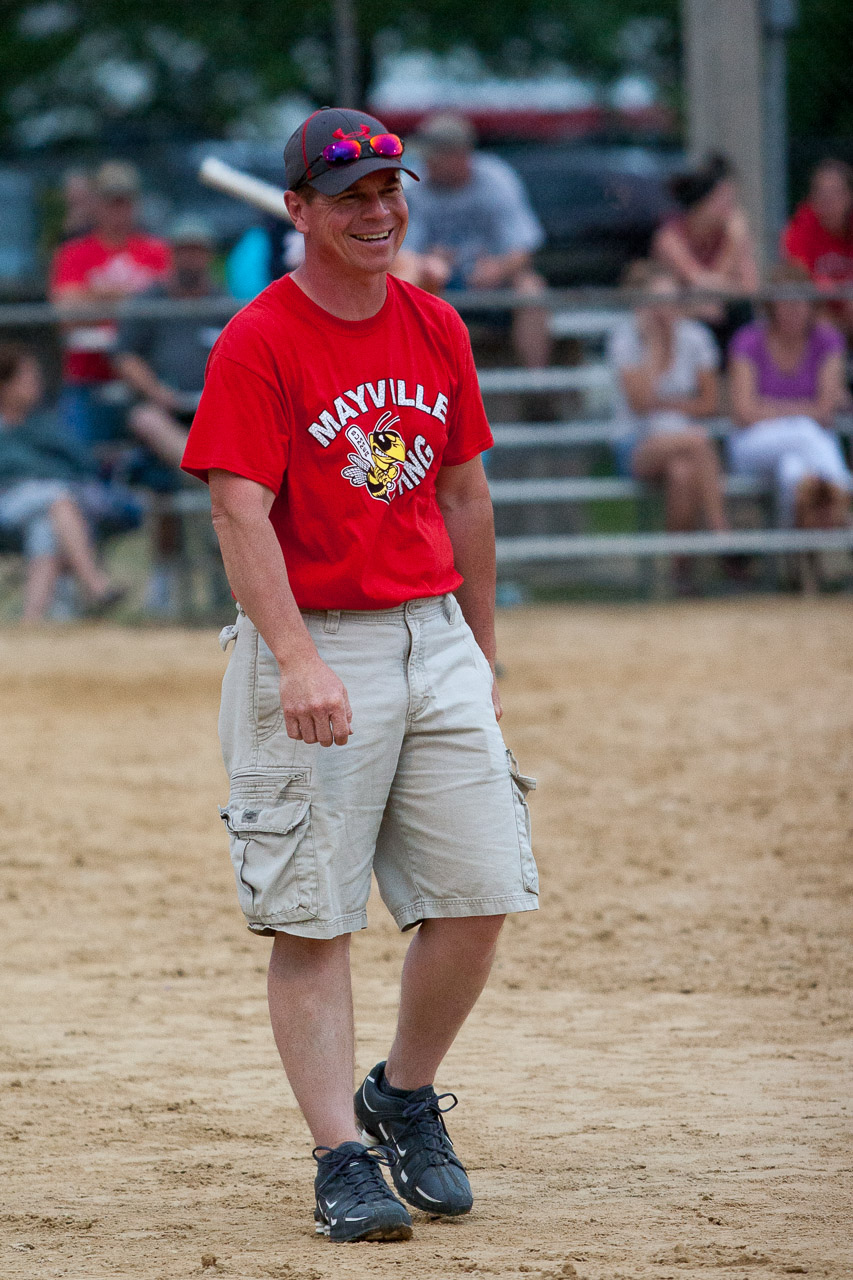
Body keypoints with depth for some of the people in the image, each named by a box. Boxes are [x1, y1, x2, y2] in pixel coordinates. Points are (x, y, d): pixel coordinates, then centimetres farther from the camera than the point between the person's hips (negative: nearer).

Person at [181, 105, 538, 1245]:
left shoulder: (438, 330, 10)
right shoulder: (257, 346, -9)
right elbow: (240, 514, -17)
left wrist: (484, 661, 19)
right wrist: (298, 662, -28)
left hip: (435, 638, 5)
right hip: (312, 648, -5)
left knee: (479, 895, 0)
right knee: (314, 918, -5)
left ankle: (406, 1102, 21)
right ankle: (343, 1160, -1)